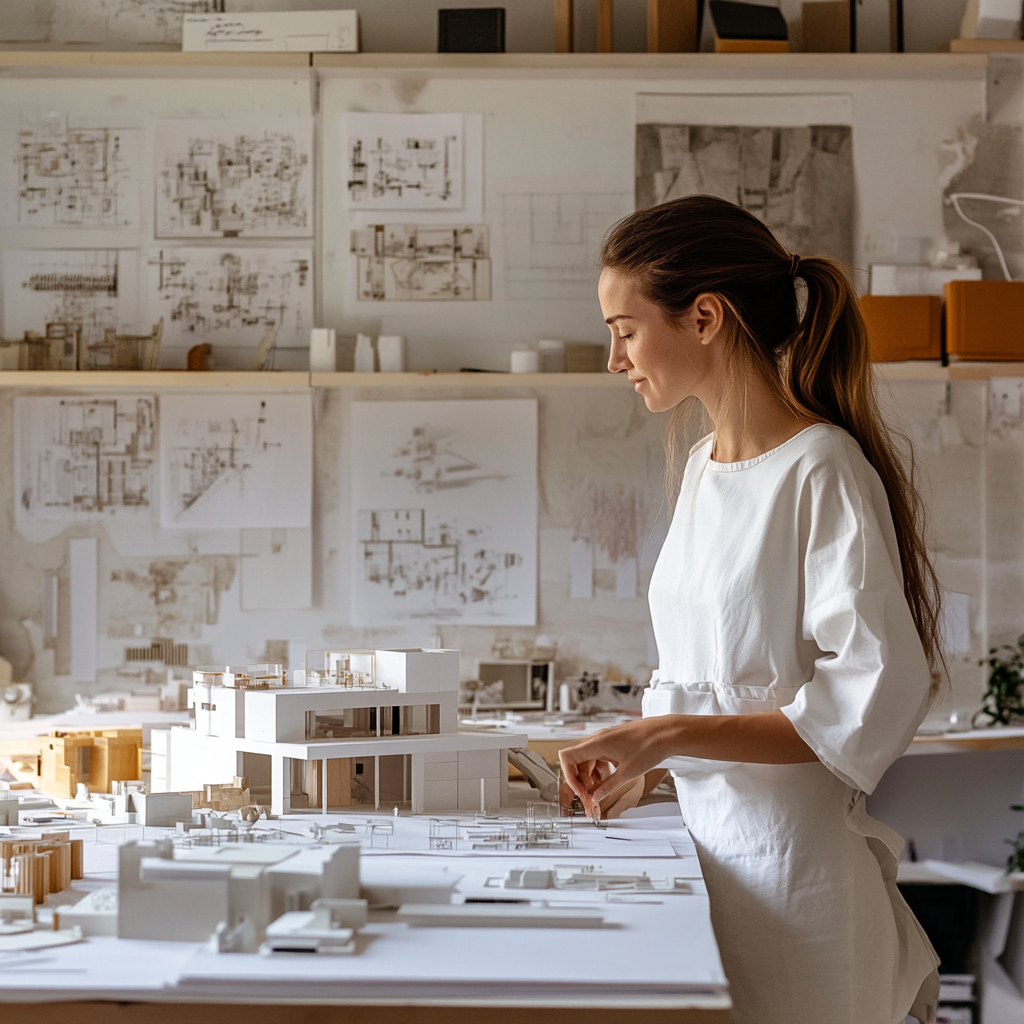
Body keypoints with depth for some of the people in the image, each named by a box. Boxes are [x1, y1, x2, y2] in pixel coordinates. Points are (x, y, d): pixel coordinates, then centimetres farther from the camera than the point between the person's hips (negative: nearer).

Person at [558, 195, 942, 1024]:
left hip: (793, 857, -7)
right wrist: (644, 761, 6)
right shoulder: (705, 465, 11)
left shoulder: (824, 472, -14)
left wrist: (669, 735, -20)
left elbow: (872, 704, -19)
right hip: (710, 844, 7)